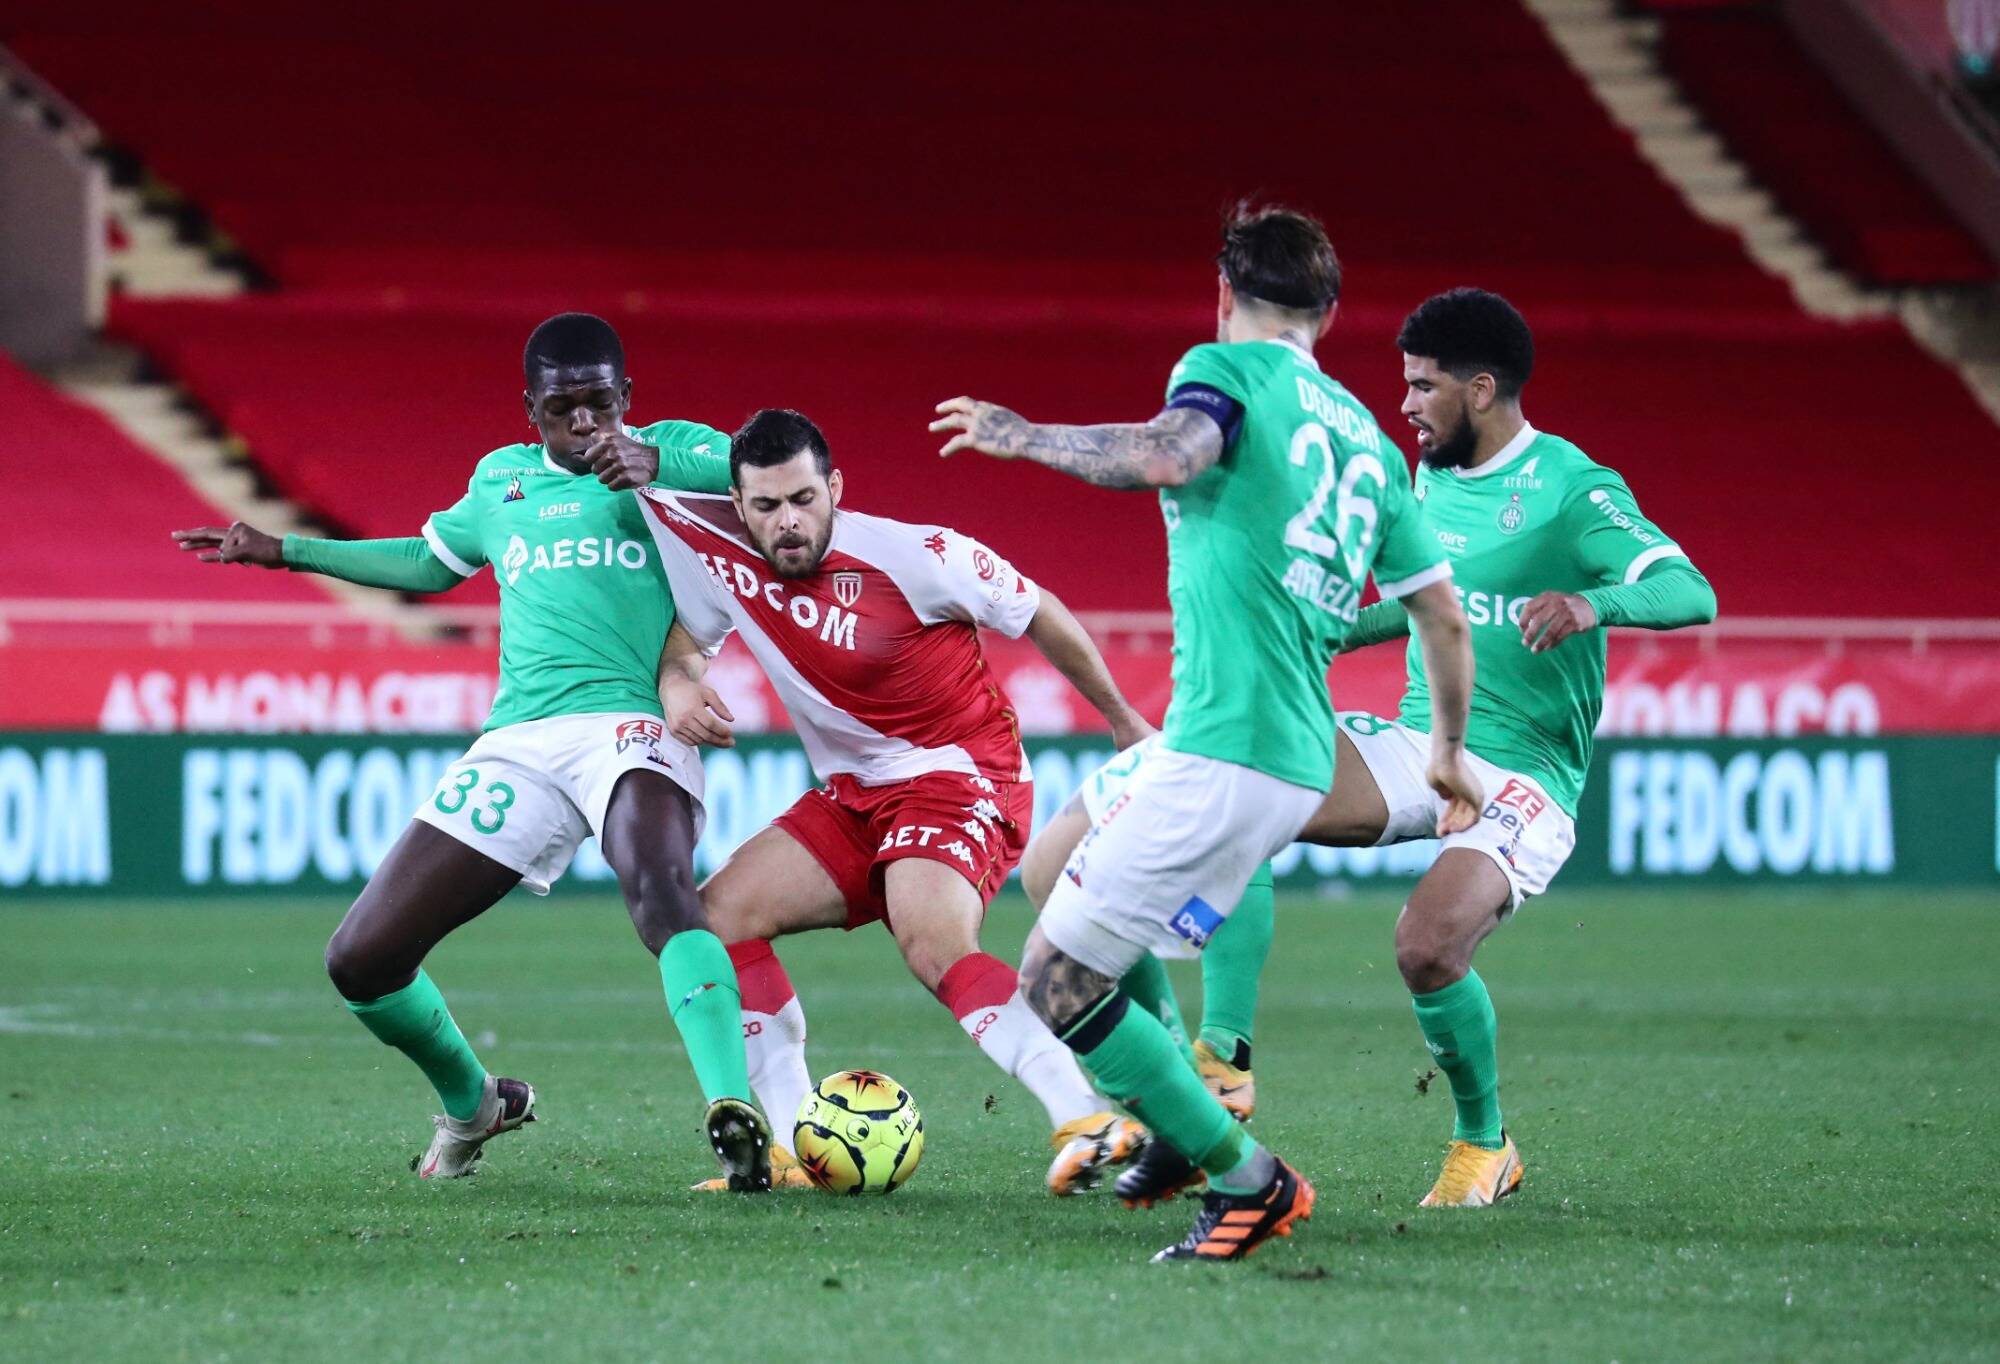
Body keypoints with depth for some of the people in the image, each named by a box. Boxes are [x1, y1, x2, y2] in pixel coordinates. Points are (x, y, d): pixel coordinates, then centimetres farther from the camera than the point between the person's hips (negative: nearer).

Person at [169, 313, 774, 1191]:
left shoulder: (668, 449, 10)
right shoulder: (500, 482, 24)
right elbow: (429, 563, 42)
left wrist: (654, 463, -23)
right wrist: (286, 552, 41)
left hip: (630, 724, -6)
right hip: (517, 747, 6)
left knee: (657, 888, -39)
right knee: (361, 961, 2)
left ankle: (733, 1115, -50)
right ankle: (473, 1104, 29)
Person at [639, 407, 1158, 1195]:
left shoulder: (914, 558, -19)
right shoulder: (721, 553, -5)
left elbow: (1039, 616, -6)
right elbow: (685, 635, 12)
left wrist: (1124, 724, 3)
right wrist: (679, 685, -13)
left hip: (960, 774, -7)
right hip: (853, 796, 7)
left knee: (935, 946, -33)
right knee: (717, 914, -7)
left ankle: (1085, 1123, -39)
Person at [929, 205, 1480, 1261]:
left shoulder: (1227, 369, -3)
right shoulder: (1366, 436, 19)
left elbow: (1169, 456, -26)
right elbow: (1443, 616, 22)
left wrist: (1023, 436, -12)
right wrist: (1448, 755, 36)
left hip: (1227, 753, -9)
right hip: (1300, 752, 9)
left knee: (1055, 982, -6)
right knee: (1060, 880, 25)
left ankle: (1244, 1179, -3)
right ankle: (1172, 1127, 26)